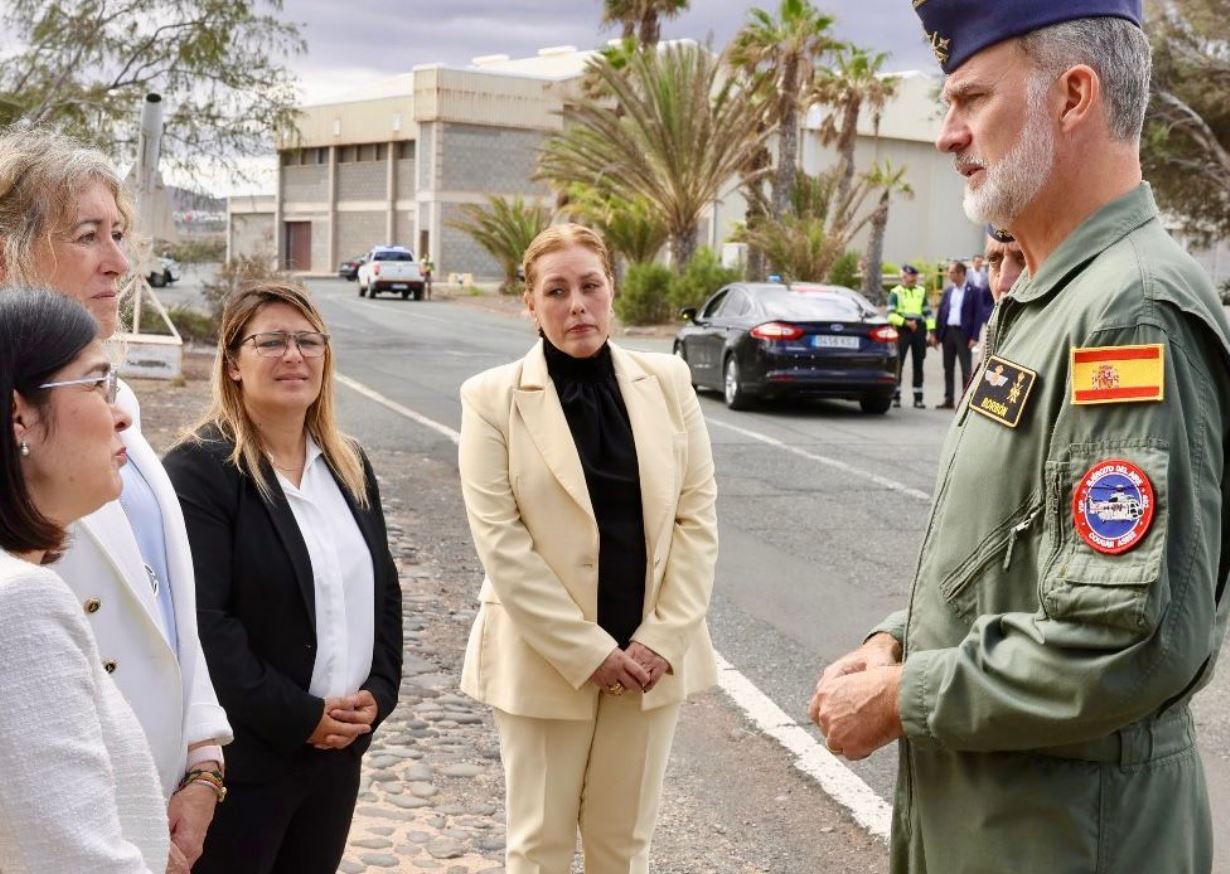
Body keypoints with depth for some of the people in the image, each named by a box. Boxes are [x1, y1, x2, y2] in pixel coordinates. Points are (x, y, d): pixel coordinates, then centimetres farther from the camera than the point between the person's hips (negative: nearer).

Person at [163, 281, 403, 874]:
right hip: (244, 754, -6)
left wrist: (379, 690, -1)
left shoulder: (349, 465, 10)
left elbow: (382, 587, 14)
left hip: (341, 745, 7)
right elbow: (203, 622, -19)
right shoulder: (198, 469, -13)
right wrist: (297, 716, -17)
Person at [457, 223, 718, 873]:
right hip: (547, 659, -2)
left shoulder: (667, 380, 1)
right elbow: (500, 542, -12)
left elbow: (697, 518, 1)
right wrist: (588, 652, -14)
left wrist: (661, 640, -7)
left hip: (651, 654, 2)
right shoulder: (492, 398, -7)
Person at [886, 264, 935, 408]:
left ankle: (918, 398, 9)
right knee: (898, 363, -5)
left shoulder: (921, 291, 14)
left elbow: (927, 312, 14)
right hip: (902, 331, -4)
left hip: (919, 330, 4)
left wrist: (932, 331, 6)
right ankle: (895, 396, 2)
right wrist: (905, 322, -19)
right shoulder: (896, 293, 1)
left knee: (918, 364, 5)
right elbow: (891, 315, -7)